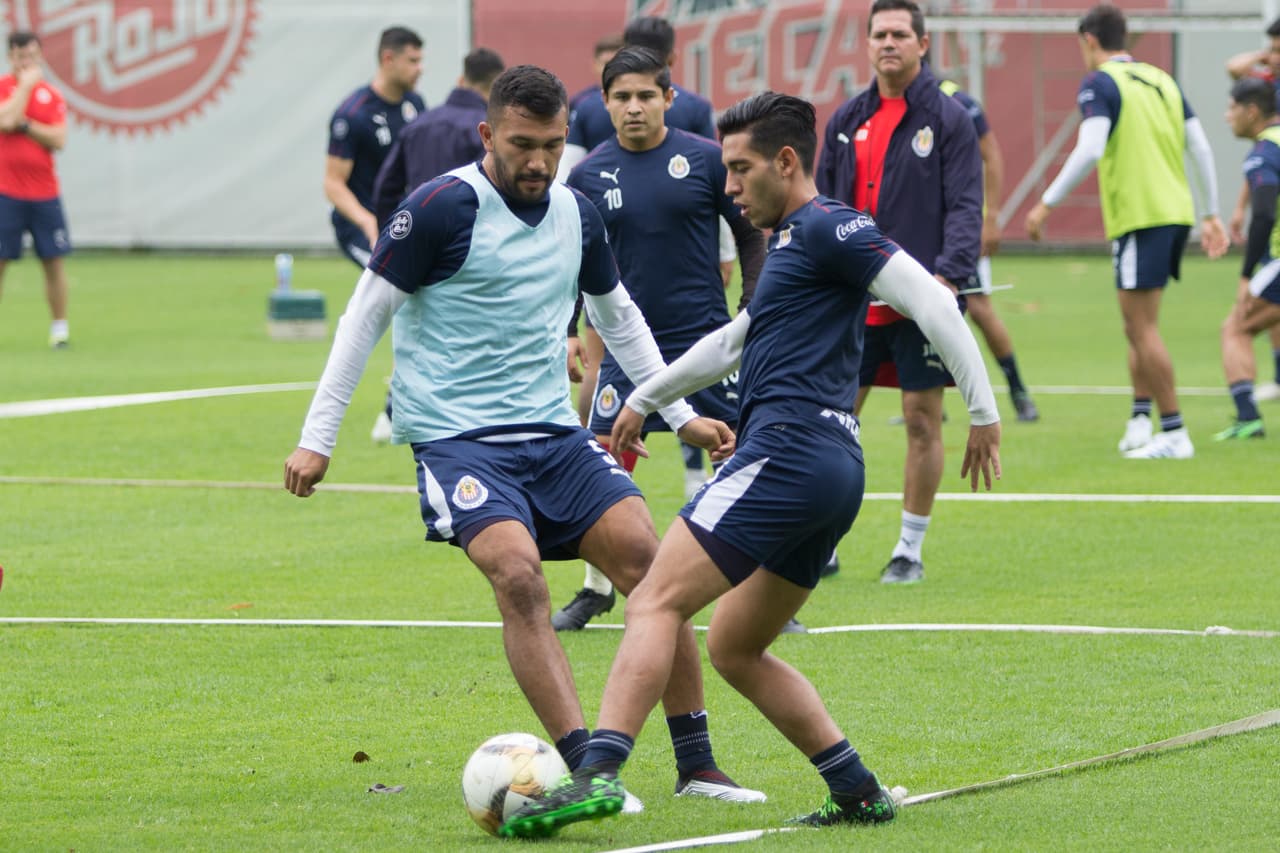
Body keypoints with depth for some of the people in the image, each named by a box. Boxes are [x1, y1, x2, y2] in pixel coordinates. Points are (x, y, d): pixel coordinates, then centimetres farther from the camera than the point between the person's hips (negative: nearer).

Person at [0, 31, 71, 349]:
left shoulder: (52, 95, 7)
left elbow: (58, 140, -3)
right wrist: (26, 85, -11)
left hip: (45, 194, 2)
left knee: (53, 261, 1)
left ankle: (60, 328, 9)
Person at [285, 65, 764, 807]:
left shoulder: (576, 215, 8)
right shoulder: (444, 208, -11)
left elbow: (620, 318, 24)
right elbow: (366, 315, -6)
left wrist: (681, 415, 24)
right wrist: (318, 438, -7)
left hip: (552, 432, 6)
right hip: (458, 435, -6)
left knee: (650, 561, -8)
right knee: (520, 578, -26)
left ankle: (697, 766, 1)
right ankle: (585, 770, -26)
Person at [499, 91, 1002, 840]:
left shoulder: (826, 228, -4)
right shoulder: (793, 243, 26)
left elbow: (931, 302, -13)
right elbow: (732, 343, 41)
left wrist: (984, 411, -16)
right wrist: (644, 399, 50)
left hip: (789, 451, -10)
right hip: (830, 474, 10)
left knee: (656, 604, -15)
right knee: (734, 648, 15)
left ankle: (598, 773, -29)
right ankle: (858, 791, 10)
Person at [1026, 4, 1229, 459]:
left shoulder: (1100, 83, -5)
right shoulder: (1160, 80, 16)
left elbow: (1089, 151, -19)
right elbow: (1201, 148, 15)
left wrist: (1047, 204, -13)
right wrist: (1211, 213, 20)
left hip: (1138, 217, -8)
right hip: (1175, 212, 8)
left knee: (1142, 328, -5)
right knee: (1138, 326, 18)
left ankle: (1175, 433, -8)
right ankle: (1140, 418, 12)